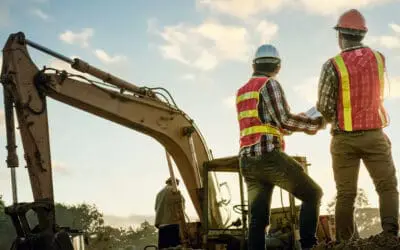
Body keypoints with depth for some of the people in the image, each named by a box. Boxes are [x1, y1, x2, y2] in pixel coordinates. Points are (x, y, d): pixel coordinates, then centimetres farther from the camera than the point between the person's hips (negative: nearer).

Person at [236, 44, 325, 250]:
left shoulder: (241, 93, 23)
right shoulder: (270, 84, -2)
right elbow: (284, 120, -11)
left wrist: (298, 123, 33)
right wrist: (314, 124, 4)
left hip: (248, 163, 7)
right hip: (270, 158, -7)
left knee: (258, 219, 4)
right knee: (312, 194, 8)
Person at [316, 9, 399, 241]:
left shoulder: (332, 65, -11)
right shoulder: (378, 58, 2)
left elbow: (324, 107, -10)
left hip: (344, 138, -1)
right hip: (374, 135, 1)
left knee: (346, 195, 6)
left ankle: (345, 243, 4)